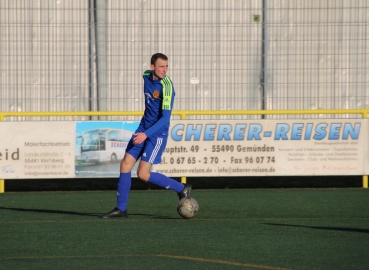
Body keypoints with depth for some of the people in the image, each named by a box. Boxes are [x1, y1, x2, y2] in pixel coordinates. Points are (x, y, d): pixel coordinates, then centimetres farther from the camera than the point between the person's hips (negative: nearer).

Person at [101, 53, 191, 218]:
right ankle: (121, 209, 12)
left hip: (157, 134, -7)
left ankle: (182, 189, 5)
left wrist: (146, 134, -32)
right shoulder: (146, 76, 2)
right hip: (143, 129, 7)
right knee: (125, 165, 3)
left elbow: (165, 117, -24)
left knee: (143, 174, -10)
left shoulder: (166, 86, -21)